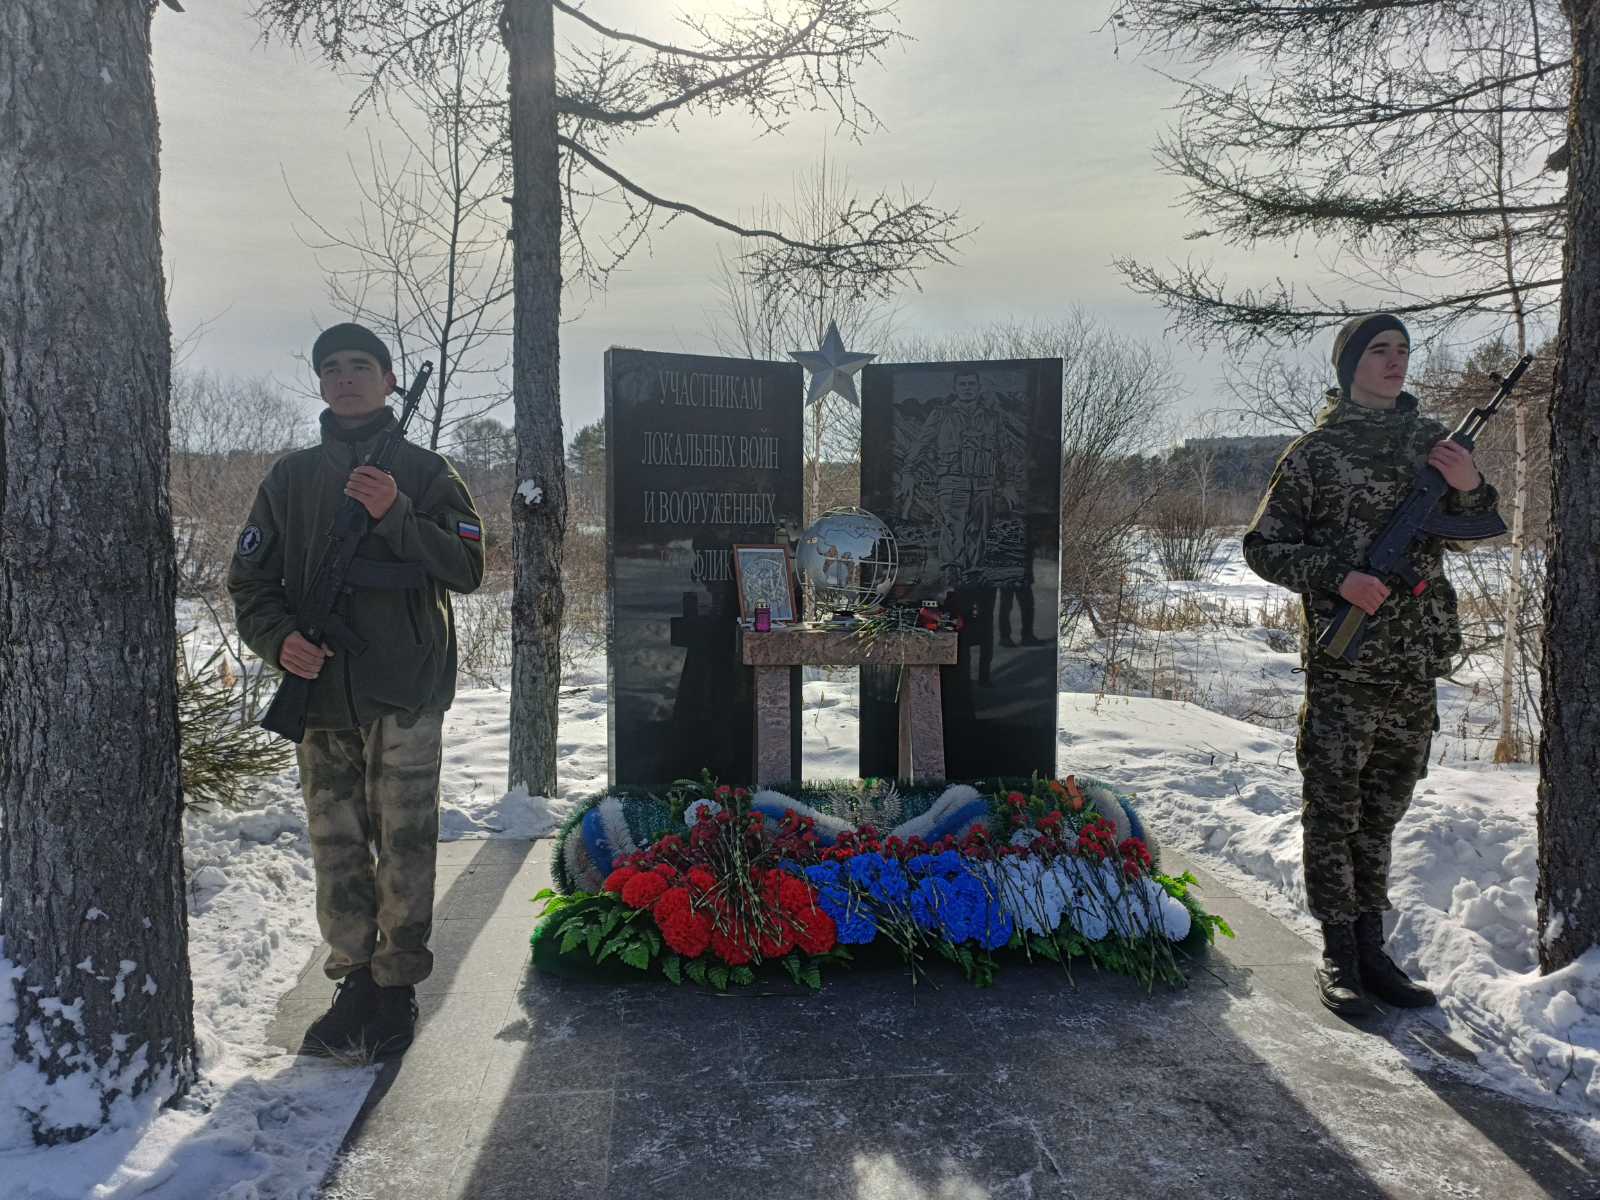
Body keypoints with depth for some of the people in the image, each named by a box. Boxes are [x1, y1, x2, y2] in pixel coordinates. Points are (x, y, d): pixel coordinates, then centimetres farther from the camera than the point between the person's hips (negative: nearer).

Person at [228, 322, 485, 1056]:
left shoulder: (423, 471, 5)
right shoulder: (289, 478, 14)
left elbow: (466, 569, -6)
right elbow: (249, 581, 13)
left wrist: (395, 514, -19)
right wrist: (277, 638, -7)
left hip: (405, 693, -3)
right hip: (319, 693, 3)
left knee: (404, 845, 1)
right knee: (336, 847, 9)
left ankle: (396, 986, 13)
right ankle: (354, 979, 22)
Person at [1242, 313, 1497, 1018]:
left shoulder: (1432, 439, 11)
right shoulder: (1314, 453, -2)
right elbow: (1262, 546, -3)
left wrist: (1469, 488, -5)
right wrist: (1337, 578, -16)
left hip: (1418, 666, 5)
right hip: (1343, 664, -5)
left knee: (1381, 813, 13)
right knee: (1334, 812, 1)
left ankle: (1371, 948, 23)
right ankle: (1338, 955, 11)